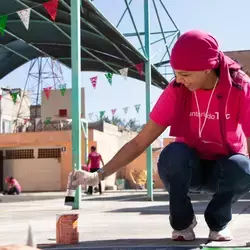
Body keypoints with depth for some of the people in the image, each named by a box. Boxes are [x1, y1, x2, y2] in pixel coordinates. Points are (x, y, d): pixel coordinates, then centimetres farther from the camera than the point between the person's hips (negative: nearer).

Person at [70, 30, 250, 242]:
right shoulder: (176, 91, -15)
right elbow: (139, 142, -13)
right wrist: (99, 175, -22)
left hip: (225, 169, 0)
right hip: (188, 167, 1)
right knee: (173, 153, -34)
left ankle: (219, 222, -4)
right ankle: (182, 222, -7)